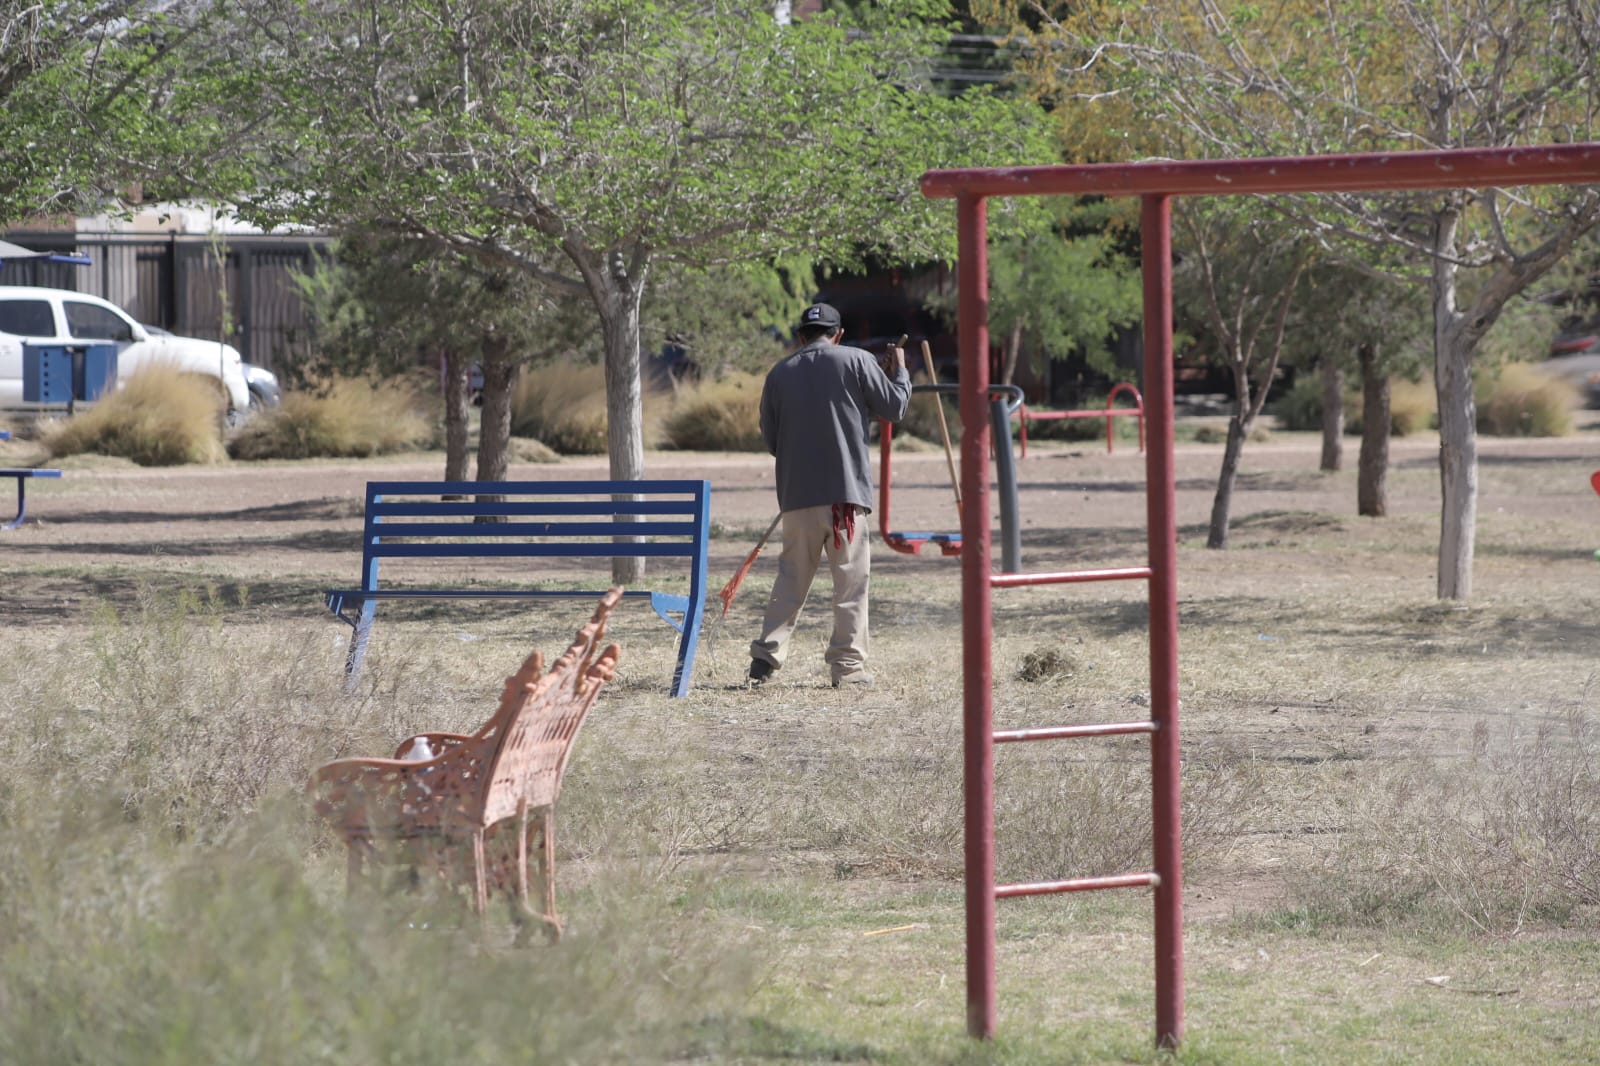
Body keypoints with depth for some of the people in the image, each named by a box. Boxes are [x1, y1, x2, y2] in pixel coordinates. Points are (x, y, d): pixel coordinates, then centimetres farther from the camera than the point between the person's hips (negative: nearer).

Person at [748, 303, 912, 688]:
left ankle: (766, 655, 3)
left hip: (797, 493, 3)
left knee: (791, 577, 12)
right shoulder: (856, 362, -2)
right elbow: (895, 407, 4)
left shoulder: (780, 374, 7)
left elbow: (770, 438, 11)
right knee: (851, 579, 2)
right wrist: (900, 370, 22)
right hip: (846, 490, -3)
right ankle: (848, 665, 0)